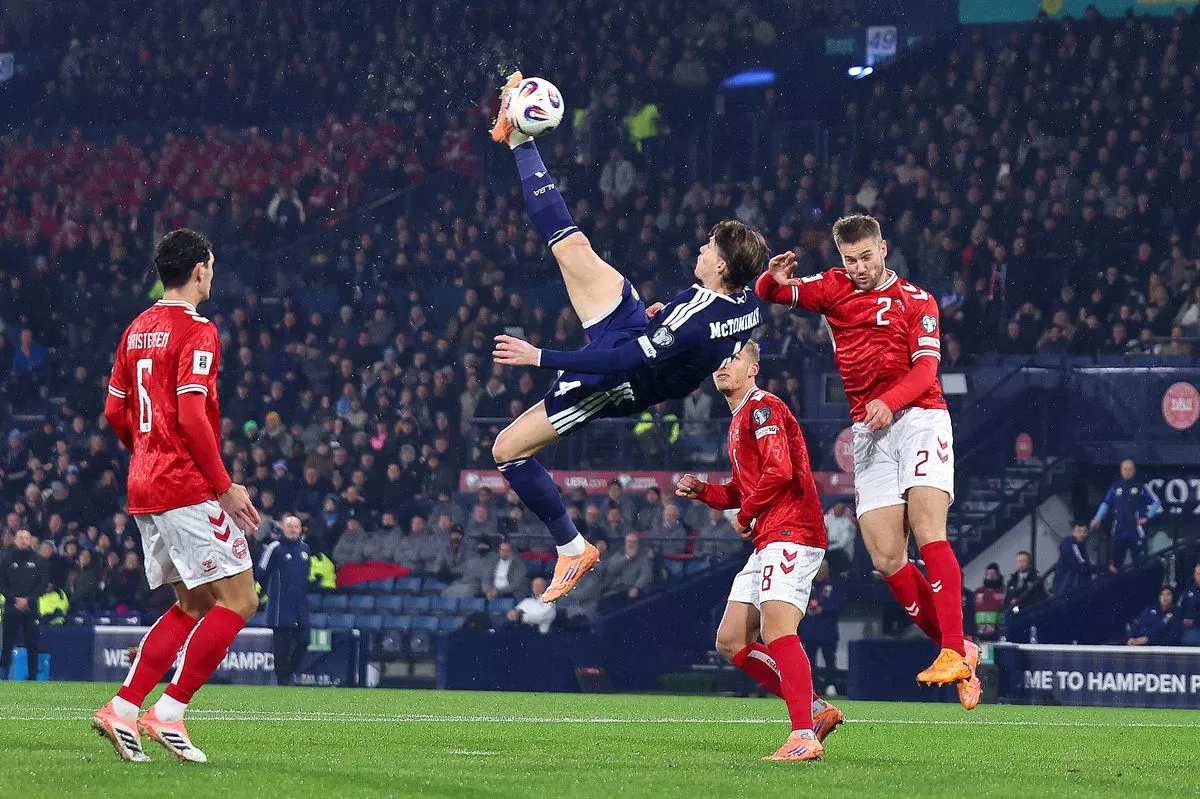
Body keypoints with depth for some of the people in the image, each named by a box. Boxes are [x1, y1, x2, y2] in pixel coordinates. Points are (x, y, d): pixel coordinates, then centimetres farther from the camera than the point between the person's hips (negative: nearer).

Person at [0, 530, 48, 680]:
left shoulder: (39, 560, 5)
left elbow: (44, 583, 1)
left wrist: (28, 600, -10)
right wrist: (15, 599, -10)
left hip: (31, 609, 0)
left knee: (32, 646, 0)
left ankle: (32, 677, 5)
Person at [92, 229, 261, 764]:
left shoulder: (137, 330, 15)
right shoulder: (197, 331, -11)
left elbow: (115, 413, 18)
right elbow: (192, 417, -20)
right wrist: (226, 487, -15)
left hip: (144, 490, 9)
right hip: (189, 490, -9)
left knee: (194, 605, 14)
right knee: (238, 600, -5)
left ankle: (123, 708, 4)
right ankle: (169, 713, -10)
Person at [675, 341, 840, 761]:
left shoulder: (763, 408, -7)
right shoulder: (740, 420, 24)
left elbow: (779, 471, -20)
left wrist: (745, 515, -8)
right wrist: (701, 491, 13)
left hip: (790, 533, -11)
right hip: (767, 542, 11)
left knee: (776, 628, -25)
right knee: (731, 641, 7)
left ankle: (804, 738, -33)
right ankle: (815, 710, 9)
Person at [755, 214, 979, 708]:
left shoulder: (916, 301, 5)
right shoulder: (833, 288, 15)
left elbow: (925, 368, -6)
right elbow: (769, 295, 15)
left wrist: (889, 401, -25)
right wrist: (773, 279, -10)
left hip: (918, 416, -4)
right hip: (868, 431, 4)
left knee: (927, 529, -22)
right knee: (885, 557, -7)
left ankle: (953, 651, -26)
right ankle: (958, 653, 3)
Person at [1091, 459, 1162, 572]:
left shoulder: (1141, 487, 1)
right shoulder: (1116, 487, 10)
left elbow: (1156, 503, 5)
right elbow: (1106, 504, 14)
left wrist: (1147, 517, -4)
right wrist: (1097, 519, 2)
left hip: (1136, 533, -3)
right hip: (1119, 532, 3)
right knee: (1114, 564, 6)